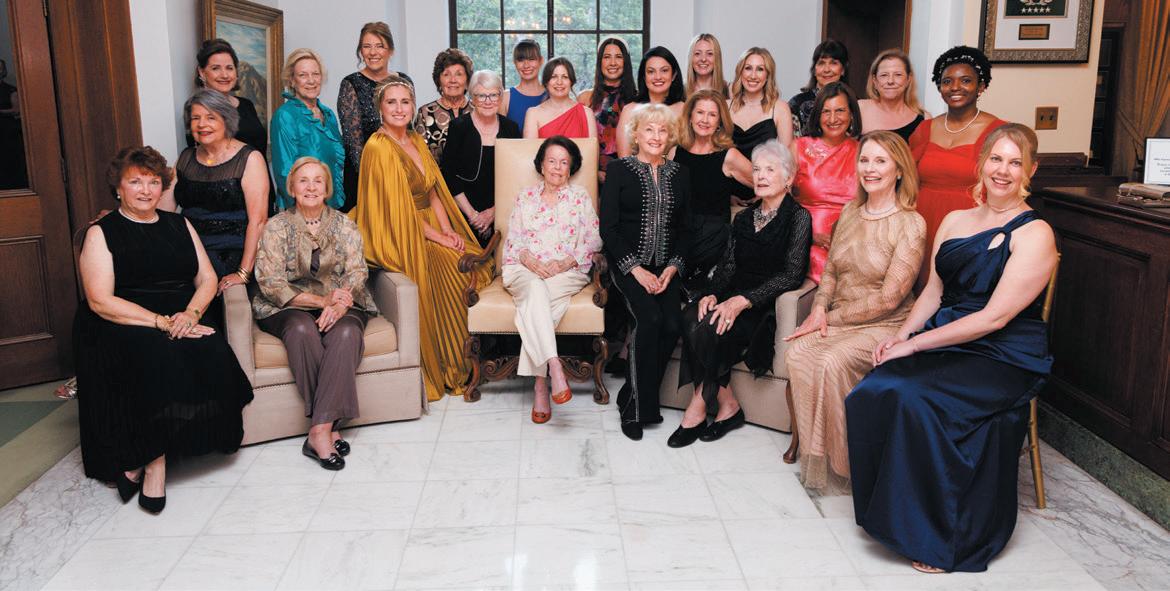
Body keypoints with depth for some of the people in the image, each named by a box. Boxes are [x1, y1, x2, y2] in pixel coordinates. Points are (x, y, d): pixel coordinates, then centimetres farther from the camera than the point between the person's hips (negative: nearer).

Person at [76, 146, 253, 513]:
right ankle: (154, 462, -22)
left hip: (183, 322, 4)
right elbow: (100, 301, -8)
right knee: (160, 355, -36)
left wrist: (191, 313, -11)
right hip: (122, 329, -4)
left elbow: (207, 279, 11)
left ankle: (143, 459, -16)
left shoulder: (179, 225, 19)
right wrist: (162, 323, -18)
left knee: (212, 352, -29)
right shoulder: (101, 233, 4)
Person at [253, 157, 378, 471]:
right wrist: (321, 300, -20)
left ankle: (320, 431, -35)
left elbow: (357, 273, -2)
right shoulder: (276, 227, 2)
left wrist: (338, 306, -24)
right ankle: (328, 427, -30)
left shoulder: (344, 224, 9)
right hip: (289, 307, -1)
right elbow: (271, 283, -8)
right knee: (302, 329, -35)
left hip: (340, 305, 1)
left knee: (347, 332, -33)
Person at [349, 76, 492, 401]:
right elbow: (399, 207, -16)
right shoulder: (378, 147, -12)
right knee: (456, 270, -23)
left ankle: (471, 360, -2)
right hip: (400, 238, -7)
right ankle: (451, 370, -9)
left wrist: (450, 231, -2)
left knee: (478, 264, -13)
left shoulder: (417, 141, 14)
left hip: (430, 231, 7)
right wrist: (440, 238, -14)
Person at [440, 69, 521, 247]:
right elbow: (448, 175, -6)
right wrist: (472, 214, -9)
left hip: (501, 217, 2)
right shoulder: (459, 127, -3)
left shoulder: (511, 128, 5)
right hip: (464, 218, -2)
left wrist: (494, 211, -5)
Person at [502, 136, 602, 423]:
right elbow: (513, 240, 12)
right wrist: (531, 262, -9)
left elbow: (593, 239, 6)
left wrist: (564, 263, -10)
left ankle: (540, 383, -35)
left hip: (568, 271, -1)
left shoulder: (580, 196, 16)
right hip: (526, 270, 1)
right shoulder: (525, 197, 20)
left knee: (532, 303, -35)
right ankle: (554, 369, -50)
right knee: (535, 291, -38)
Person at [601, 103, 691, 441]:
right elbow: (608, 227, -4)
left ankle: (635, 397, -4)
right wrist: (635, 269, -13)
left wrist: (673, 267, -5)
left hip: (666, 266, 3)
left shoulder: (679, 174, 14)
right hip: (627, 263, -3)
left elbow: (685, 228, 12)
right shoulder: (619, 170, 3)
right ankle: (636, 409, -14)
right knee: (649, 318, -27)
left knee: (673, 324, -22)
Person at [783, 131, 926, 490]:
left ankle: (843, 460, -12)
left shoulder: (910, 224, -10)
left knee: (832, 361, -31)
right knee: (796, 352, -23)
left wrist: (832, 317, -10)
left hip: (886, 326, -5)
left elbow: (888, 299, -14)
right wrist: (819, 308, -4)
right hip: (838, 319, 6)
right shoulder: (850, 212, 11)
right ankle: (817, 456, -13)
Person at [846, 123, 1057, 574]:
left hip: (1004, 356, -5)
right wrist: (900, 335, -4)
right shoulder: (955, 220, 14)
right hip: (945, 340, 6)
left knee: (913, 399, -31)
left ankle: (939, 539, -12)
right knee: (873, 392, -24)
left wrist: (916, 344, -19)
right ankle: (889, 512, -8)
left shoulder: (1034, 234, -8)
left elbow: (994, 317, -16)